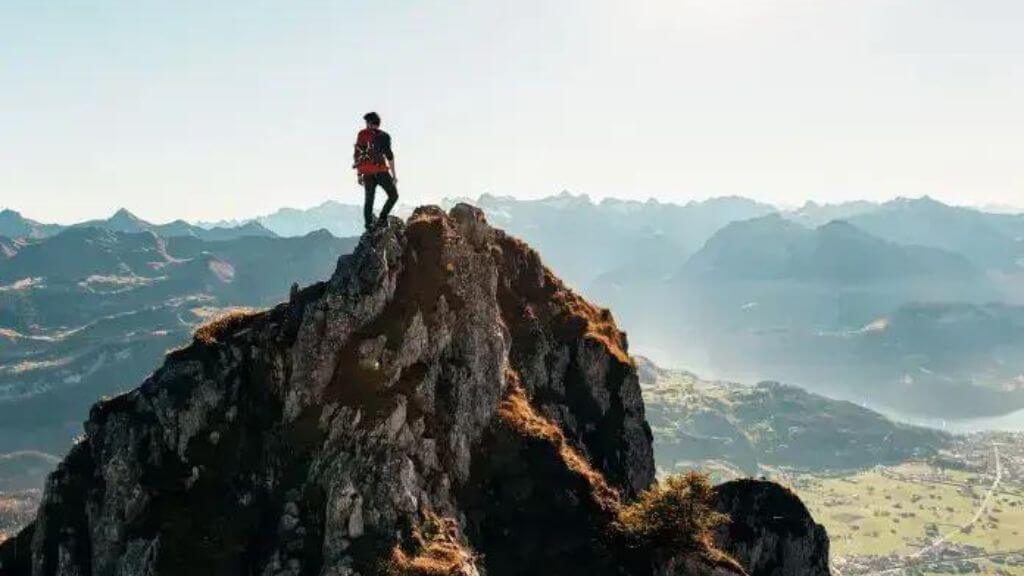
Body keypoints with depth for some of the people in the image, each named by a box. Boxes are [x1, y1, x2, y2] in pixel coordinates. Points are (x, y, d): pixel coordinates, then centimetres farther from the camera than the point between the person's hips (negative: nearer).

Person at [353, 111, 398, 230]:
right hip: (381, 171, -4)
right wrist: (393, 174, -2)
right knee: (393, 195, 7)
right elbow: (389, 155, -6)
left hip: (367, 173, 4)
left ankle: (369, 225, 3)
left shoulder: (362, 135, 8)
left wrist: (359, 174, 14)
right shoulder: (383, 136, -1)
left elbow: (357, 155, 8)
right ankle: (382, 218, -8)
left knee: (369, 199, 11)